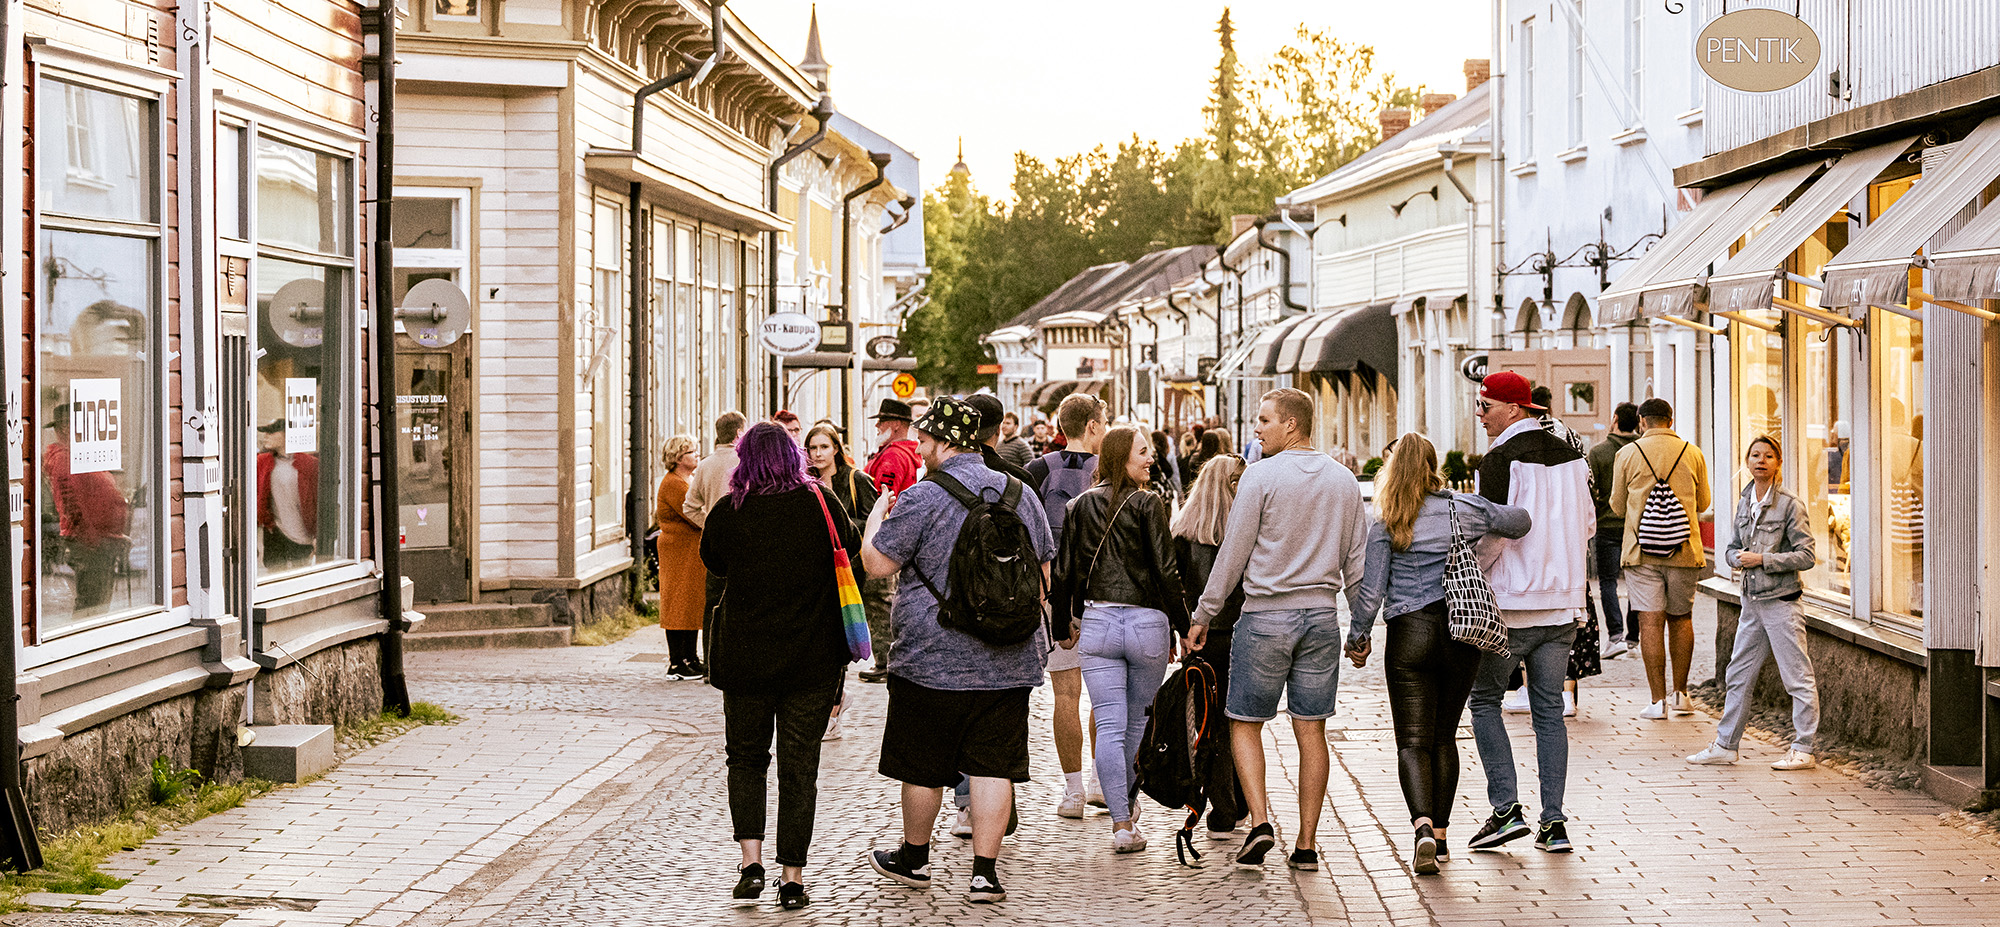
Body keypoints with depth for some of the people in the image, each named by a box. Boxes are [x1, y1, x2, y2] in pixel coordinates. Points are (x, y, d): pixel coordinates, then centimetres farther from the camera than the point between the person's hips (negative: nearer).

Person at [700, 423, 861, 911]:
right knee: (800, 765, 7)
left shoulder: (727, 511, -7)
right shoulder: (822, 504, -5)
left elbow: (713, 561, 11)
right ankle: (793, 878, 8)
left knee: (746, 757, 16)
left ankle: (751, 860, 3)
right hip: (814, 659, 0)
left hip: (745, 657, 0)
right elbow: (851, 547, 12)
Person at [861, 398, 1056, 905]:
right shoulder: (1020, 494, 7)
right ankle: (984, 872, 1)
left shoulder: (922, 498, -12)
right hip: (1009, 660, 4)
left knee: (922, 765, 11)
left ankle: (914, 858, 26)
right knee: (993, 764, 4)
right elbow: (1044, 576, 14)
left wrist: (878, 512, 9)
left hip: (933, 658, -4)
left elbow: (876, 563, -7)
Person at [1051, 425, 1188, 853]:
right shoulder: (1148, 503, -5)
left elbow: (1064, 571, 11)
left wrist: (1064, 624, 21)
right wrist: (1181, 626, -2)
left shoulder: (1081, 506, 6)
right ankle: (1127, 801, 32)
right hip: (1147, 623, -2)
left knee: (1110, 726, -1)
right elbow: (1166, 570, -8)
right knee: (1137, 721, 16)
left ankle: (1122, 822, -7)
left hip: (1097, 621, 2)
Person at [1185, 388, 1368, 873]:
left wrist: (1204, 615, 1)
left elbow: (1233, 553, -7)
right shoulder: (1344, 480, 7)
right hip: (1322, 615, 4)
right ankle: (1307, 843, 7)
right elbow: (1357, 561, 10)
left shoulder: (1261, 475, -8)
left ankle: (1259, 821, -9)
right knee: (1311, 729, 6)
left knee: (1245, 723, 7)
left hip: (1266, 614, -4)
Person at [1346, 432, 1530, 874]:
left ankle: (1423, 826, -22)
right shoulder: (1464, 510, 2)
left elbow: (1370, 592, -5)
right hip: (1461, 633, 3)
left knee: (1413, 740, -1)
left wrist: (1357, 638, 8)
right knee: (1444, 737, 15)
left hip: (1410, 634, -3)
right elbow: (1520, 522, 15)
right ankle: (1440, 835, 17)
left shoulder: (1385, 526, -3)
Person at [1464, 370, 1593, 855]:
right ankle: (1554, 821, 6)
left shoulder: (1500, 460, -13)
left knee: (1485, 699, 8)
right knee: (1549, 710, 10)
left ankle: (1506, 808, -2)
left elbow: (1494, 533, -18)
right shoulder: (1572, 456, 8)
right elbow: (1588, 525, 15)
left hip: (1511, 603, -6)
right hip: (1564, 601, 6)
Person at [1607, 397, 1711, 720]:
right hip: (1685, 548, 2)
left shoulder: (1628, 454, -1)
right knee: (1680, 619, 15)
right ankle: (1680, 693, 19)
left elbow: (1618, 507, 7)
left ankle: (1658, 700, -5)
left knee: (1651, 621, -3)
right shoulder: (1693, 454, 4)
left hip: (1642, 549, -2)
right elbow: (1703, 503, 15)